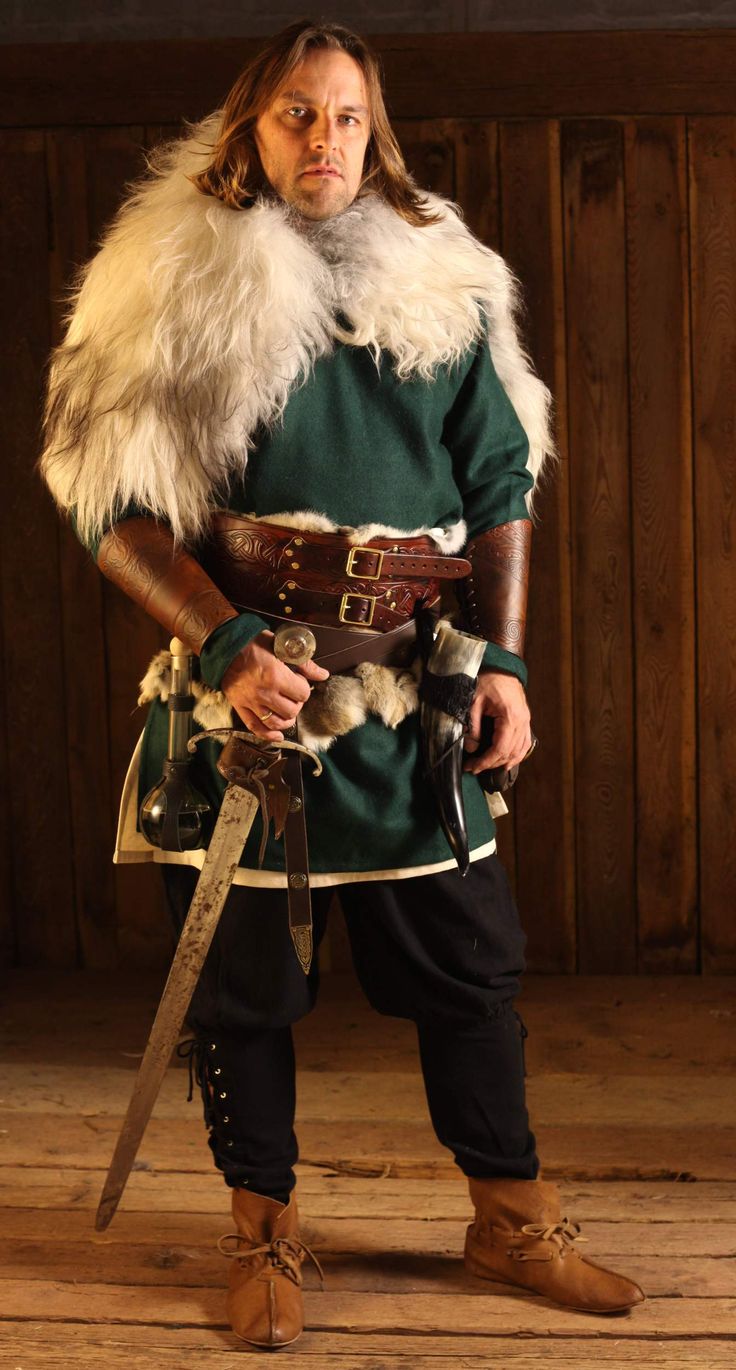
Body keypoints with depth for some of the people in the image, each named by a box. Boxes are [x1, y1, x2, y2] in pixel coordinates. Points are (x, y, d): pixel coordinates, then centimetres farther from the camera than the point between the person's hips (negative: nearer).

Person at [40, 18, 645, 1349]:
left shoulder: (446, 288, 8)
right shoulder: (181, 290, -2)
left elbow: (501, 485, 11)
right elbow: (118, 510, -5)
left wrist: (502, 657, 1)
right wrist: (228, 648, -16)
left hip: (411, 692, 3)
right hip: (242, 684, -3)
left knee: (470, 960, 8)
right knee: (243, 967, 6)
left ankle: (512, 1219, 24)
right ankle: (263, 1233, 23)